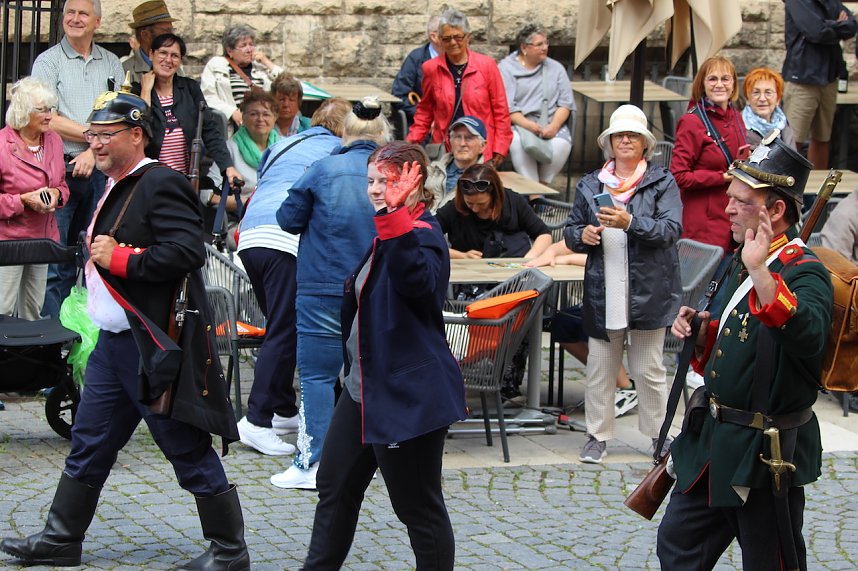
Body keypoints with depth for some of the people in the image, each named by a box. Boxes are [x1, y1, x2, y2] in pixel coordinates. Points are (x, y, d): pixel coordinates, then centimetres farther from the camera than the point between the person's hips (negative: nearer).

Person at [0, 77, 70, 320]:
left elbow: (62, 184, 19)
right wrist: (24, 200, -20)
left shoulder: (54, 140, 7)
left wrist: (56, 194, -3)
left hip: (43, 238, 6)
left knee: (33, 310, 13)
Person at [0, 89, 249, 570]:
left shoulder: (162, 185, -15)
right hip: (115, 344, 10)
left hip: (155, 348, -10)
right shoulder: (118, 187, 15)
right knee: (89, 445, 15)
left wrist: (119, 259, -21)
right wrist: (98, 253, 7)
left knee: (190, 452, -1)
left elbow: (187, 252, -26)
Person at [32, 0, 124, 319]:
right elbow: (49, 121, -8)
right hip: (61, 169, -3)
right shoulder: (48, 61, 2)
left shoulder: (112, 65, 13)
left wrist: (94, 152, -9)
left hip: (100, 171, 3)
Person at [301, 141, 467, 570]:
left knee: (419, 506, -2)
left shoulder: (422, 234, -16)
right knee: (335, 485, 19)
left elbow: (420, 281, -39)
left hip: (407, 396, -11)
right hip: (365, 387, 11)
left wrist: (396, 217, -44)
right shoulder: (385, 234, 14)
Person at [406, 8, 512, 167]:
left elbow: (500, 110, 3)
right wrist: (410, 143, 5)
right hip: (444, 151, 1)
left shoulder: (487, 65, -1)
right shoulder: (431, 68, 3)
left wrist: (499, 149, -2)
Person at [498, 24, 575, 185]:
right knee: (517, 141, -37)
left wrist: (554, 126, -13)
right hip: (518, 125, -2)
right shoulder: (506, 68, 4)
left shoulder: (556, 68, 15)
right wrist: (529, 125, -21)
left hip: (550, 125, 2)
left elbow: (566, 104, 7)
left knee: (562, 143, -31)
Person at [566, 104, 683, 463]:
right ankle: (598, 436, 16)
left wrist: (630, 223, -26)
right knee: (599, 369, 6)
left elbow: (671, 229, -12)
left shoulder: (662, 183, 2)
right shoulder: (590, 185, 11)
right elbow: (570, 232, 14)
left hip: (648, 292, -3)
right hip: (603, 292, 3)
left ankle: (659, 434, 16)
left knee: (649, 370, 4)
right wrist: (582, 235, -10)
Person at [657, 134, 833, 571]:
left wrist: (761, 271, -49)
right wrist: (699, 332, -2)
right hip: (714, 438, 9)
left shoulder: (805, 274, -19)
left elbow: (807, 337, -41)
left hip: (767, 452, -9)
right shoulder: (739, 262, 8)